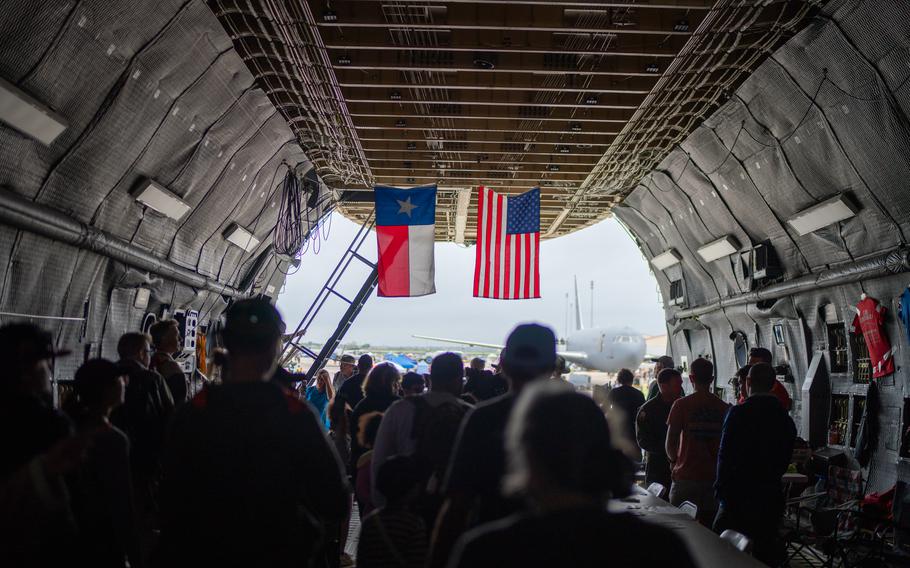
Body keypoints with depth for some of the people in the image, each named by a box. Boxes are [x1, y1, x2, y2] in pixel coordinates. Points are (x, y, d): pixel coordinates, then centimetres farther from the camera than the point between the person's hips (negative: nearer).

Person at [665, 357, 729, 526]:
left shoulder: (681, 405, -8)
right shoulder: (724, 408, 0)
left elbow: (670, 443, -6)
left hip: (686, 476, -3)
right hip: (714, 477, 3)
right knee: (709, 529, 9)